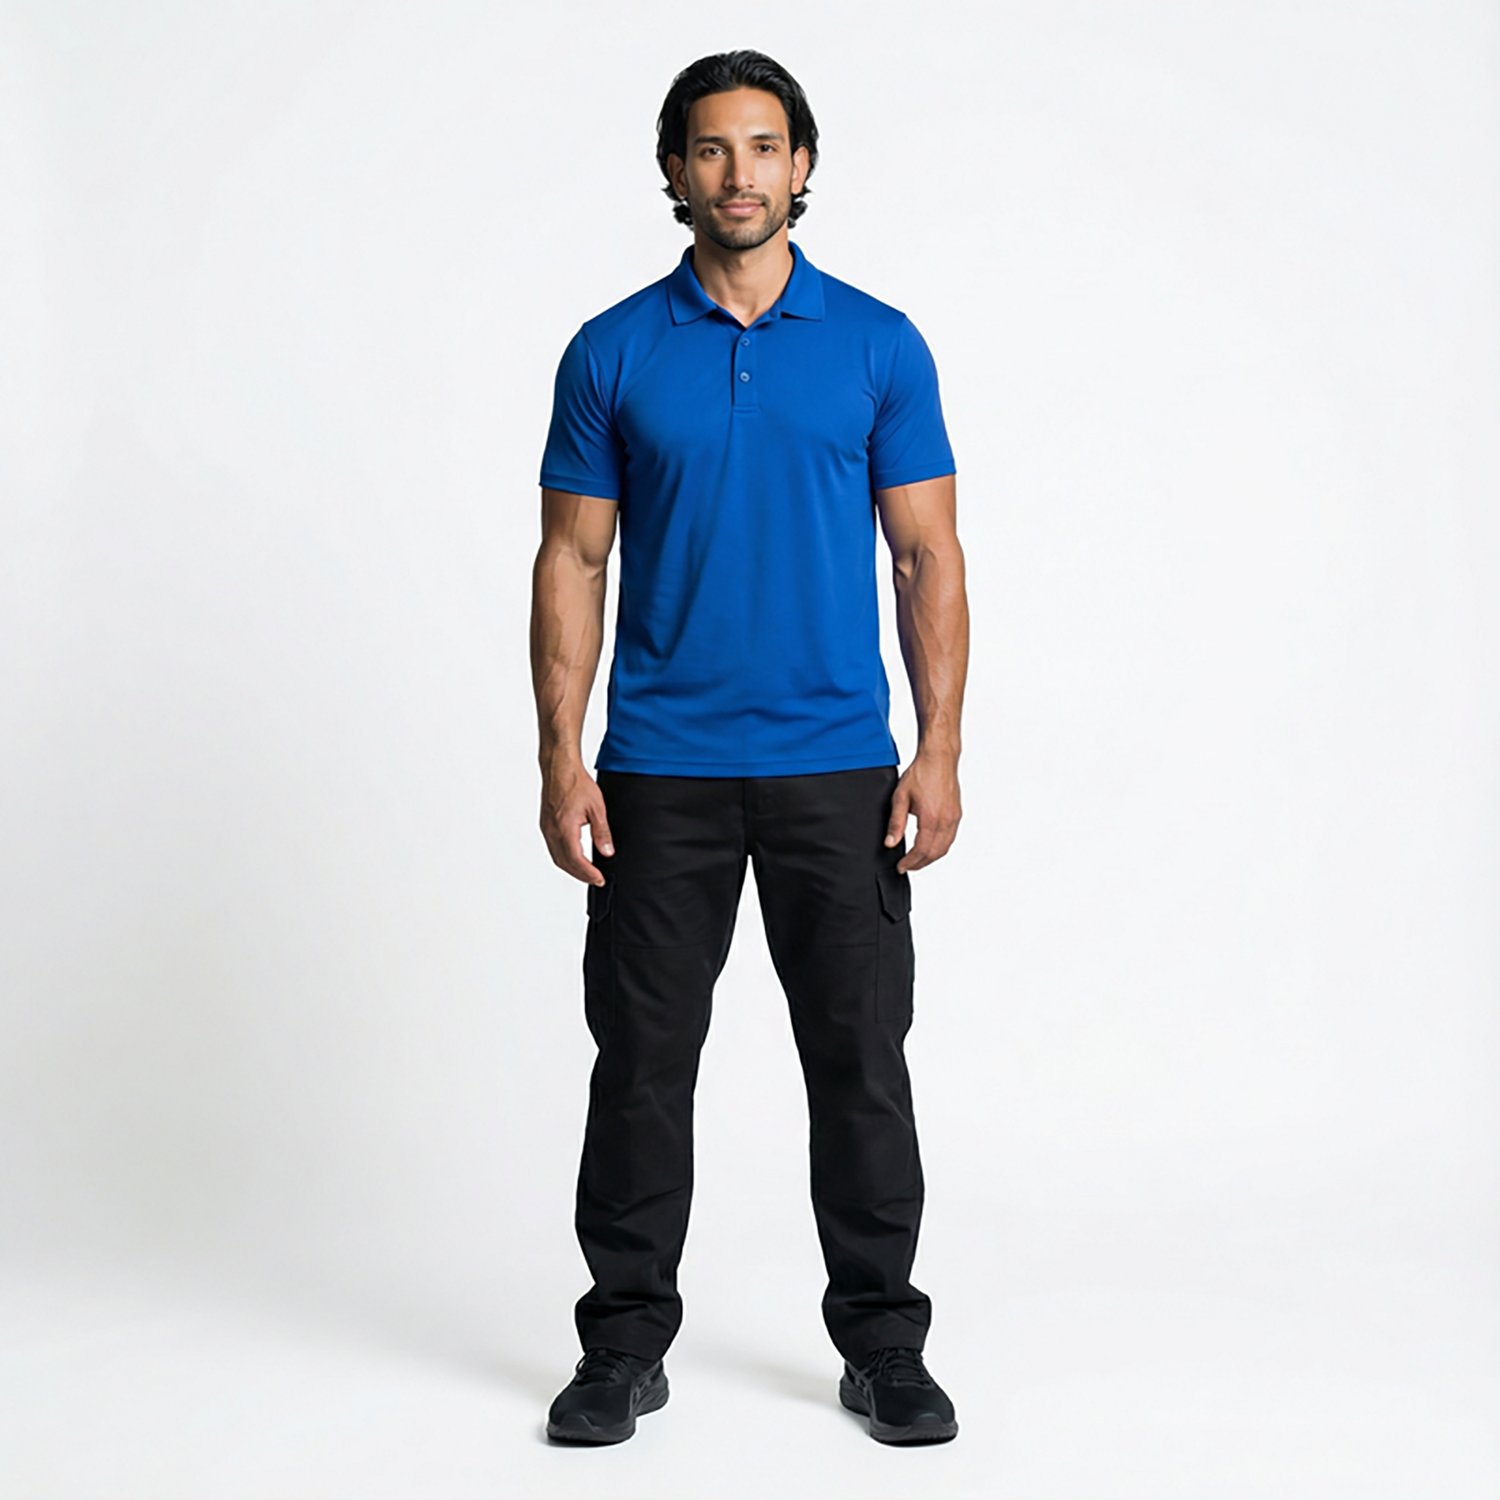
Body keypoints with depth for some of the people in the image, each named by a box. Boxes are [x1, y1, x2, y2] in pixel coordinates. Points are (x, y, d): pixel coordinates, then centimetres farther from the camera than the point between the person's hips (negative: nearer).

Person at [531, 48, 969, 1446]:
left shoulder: (880, 345, 2)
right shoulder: (610, 355, 3)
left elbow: (929, 556, 1)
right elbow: (572, 564, 2)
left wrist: (939, 750, -7)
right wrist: (561, 762, -6)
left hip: (837, 766, 0)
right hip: (660, 769, 0)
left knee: (861, 1061, 5)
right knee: (641, 1064, 6)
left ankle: (883, 1344, 19)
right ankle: (625, 1343, 20)